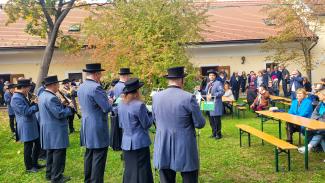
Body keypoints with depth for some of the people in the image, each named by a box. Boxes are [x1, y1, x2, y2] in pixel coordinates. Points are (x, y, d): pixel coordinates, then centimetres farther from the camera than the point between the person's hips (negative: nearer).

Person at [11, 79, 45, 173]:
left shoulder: (22, 96, 12)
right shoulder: (16, 98, -19)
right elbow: (26, 112, -25)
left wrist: (33, 103, 2)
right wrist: (37, 105, -19)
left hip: (32, 125, 10)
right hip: (26, 127, -10)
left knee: (37, 144, 16)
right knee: (28, 147, 3)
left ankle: (34, 163, 30)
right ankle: (29, 167, 18)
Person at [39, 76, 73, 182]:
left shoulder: (42, 95, 11)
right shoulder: (51, 98, -22)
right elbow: (59, 114, -24)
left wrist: (62, 105, 8)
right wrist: (70, 108, -11)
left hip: (49, 130, 11)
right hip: (55, 130, -11)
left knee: (51, 152, 18)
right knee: (59, 153, -2)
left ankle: (49, 174, 28)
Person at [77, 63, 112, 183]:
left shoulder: (81, 87, 9)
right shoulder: (96, 87, -20)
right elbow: (107, 108, -21)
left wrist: (105, 100, 15)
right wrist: (110, 102, 1)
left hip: (87, 127, 9)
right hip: (98, 129, -9)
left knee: (89, 155, 18)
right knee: (98, 159, -1)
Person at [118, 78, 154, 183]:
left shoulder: (121, 105, 5)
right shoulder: (139, 105, -17)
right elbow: (147, 124, -10)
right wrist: (150, 114, 6)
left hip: (126, 143, 7)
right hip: (140, 143, -7)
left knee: (129, 172, 17)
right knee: (141, 172, 2)